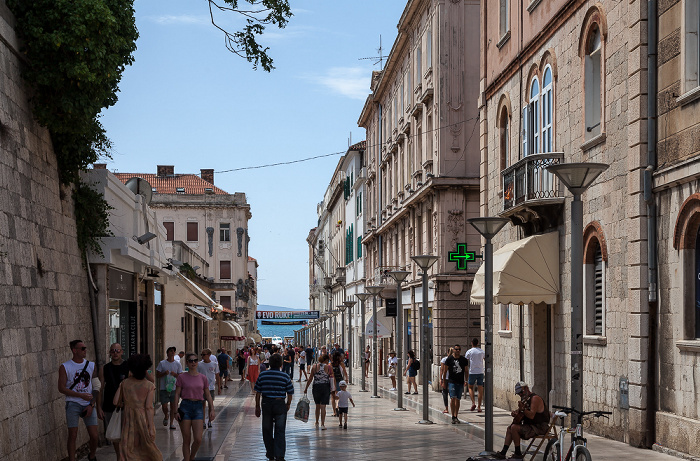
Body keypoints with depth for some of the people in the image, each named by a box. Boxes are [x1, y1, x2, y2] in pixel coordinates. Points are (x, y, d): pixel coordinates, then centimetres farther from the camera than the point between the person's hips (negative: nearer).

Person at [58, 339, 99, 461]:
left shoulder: (91, 365, 8)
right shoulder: (65, 367, -2)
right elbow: (61, 388, -7)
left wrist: (91, 405, -3)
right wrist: (81, 395, -14)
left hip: (88, 404, 3)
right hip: (73, 404, -3)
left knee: (94, 436, 0)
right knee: (72, 435, -4)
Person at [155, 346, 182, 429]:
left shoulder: (178, 364, 6)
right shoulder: (162, 363, 1)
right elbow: (157, 375, 3)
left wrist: (175, 374, -11)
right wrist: (164, 373, -14)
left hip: (174, 388, 1)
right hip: (164, 388, -1)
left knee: (173, 406, 1)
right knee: (164, 406, -2)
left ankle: (171, 423, 10)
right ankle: (166, 416, 29)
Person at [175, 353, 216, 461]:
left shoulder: (202, 378, 7)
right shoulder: (182, 377, 0)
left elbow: (208, 395, 12)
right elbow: (177, 394, 1)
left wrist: (212, 409, 6)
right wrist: (176, 410, -6)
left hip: (198, 407, 2)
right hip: (185, 406, -2)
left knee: (198, 439, -7)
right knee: (186, 440, 2)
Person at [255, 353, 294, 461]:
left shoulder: (262, 375, -2)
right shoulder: (285, 376, -6)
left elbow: (258, 392, 2)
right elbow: (290, 393, -2)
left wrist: (257, 407, 10)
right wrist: (288, 405, 14)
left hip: (266, 404, 2)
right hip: (280, 404, -1)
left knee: (267, 430, 15)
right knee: (280, 431, 3)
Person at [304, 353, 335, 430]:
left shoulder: (314, 367, 1)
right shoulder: (328, 367, -5)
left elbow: (310, 379, 3)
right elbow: (333, 379, -2)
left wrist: (306, 388, 10)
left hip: (316, 387, 2)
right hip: (325, 387, -2)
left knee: (318, 406, 18)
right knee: (323, 406, 0)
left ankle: (317, 423, 29)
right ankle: (322, 424, -5)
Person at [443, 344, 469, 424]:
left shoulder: (464, 360, 7)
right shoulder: (449, 359, 0)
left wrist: (466, 381, 6)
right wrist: (444, 381, 3)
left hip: (460, 382, 3)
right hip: (451, 381, -3)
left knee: (458, 399, 6)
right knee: (453, 398, -13)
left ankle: (456, 417, 15)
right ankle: (453, 417, -11)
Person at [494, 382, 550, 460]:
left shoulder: (535, 398, -17)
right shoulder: (525, 399, 14)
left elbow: (531, 416, -27)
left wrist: (523, 408, -36)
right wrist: (514, 412, -1)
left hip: (540, 427, -11)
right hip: (531, 425, 11)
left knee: (514, 427, -23)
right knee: (509, 428, 14)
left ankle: (518, 454, -15)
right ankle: (503, 453, 6)